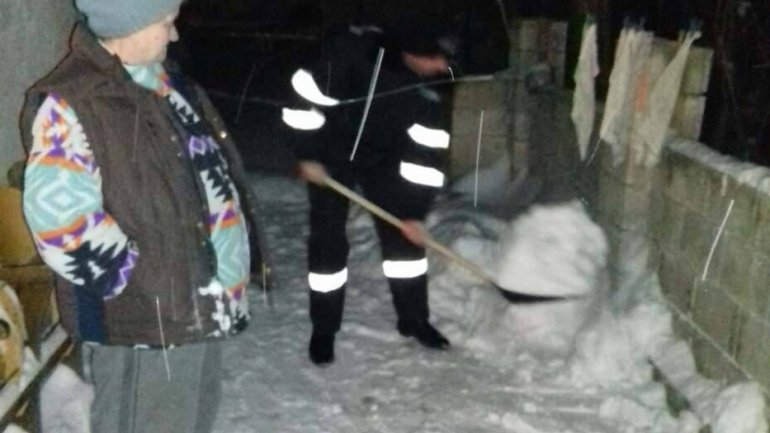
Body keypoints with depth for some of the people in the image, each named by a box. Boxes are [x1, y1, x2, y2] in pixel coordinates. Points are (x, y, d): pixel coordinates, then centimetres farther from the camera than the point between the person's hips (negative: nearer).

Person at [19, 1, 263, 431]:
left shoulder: (164, 83, 9)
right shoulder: (70, 107, -21)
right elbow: (61, 223, -26)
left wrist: (229, 254, 14)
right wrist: (144, 278, -17)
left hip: (199, 304, 9)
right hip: (143, 317, -9)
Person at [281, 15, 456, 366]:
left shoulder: (427, 89, -20)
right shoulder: (351, 49, -30)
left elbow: (426, 152, -16)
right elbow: (308, 93, -22)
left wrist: (413, 211, -16)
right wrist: (308, 155, -19)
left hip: (384, 159, 3)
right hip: (331, 155, -3)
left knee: (403, 235, 4)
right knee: (327, 240, -2)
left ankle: (413, 318, 22)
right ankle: (324, 329, 14)